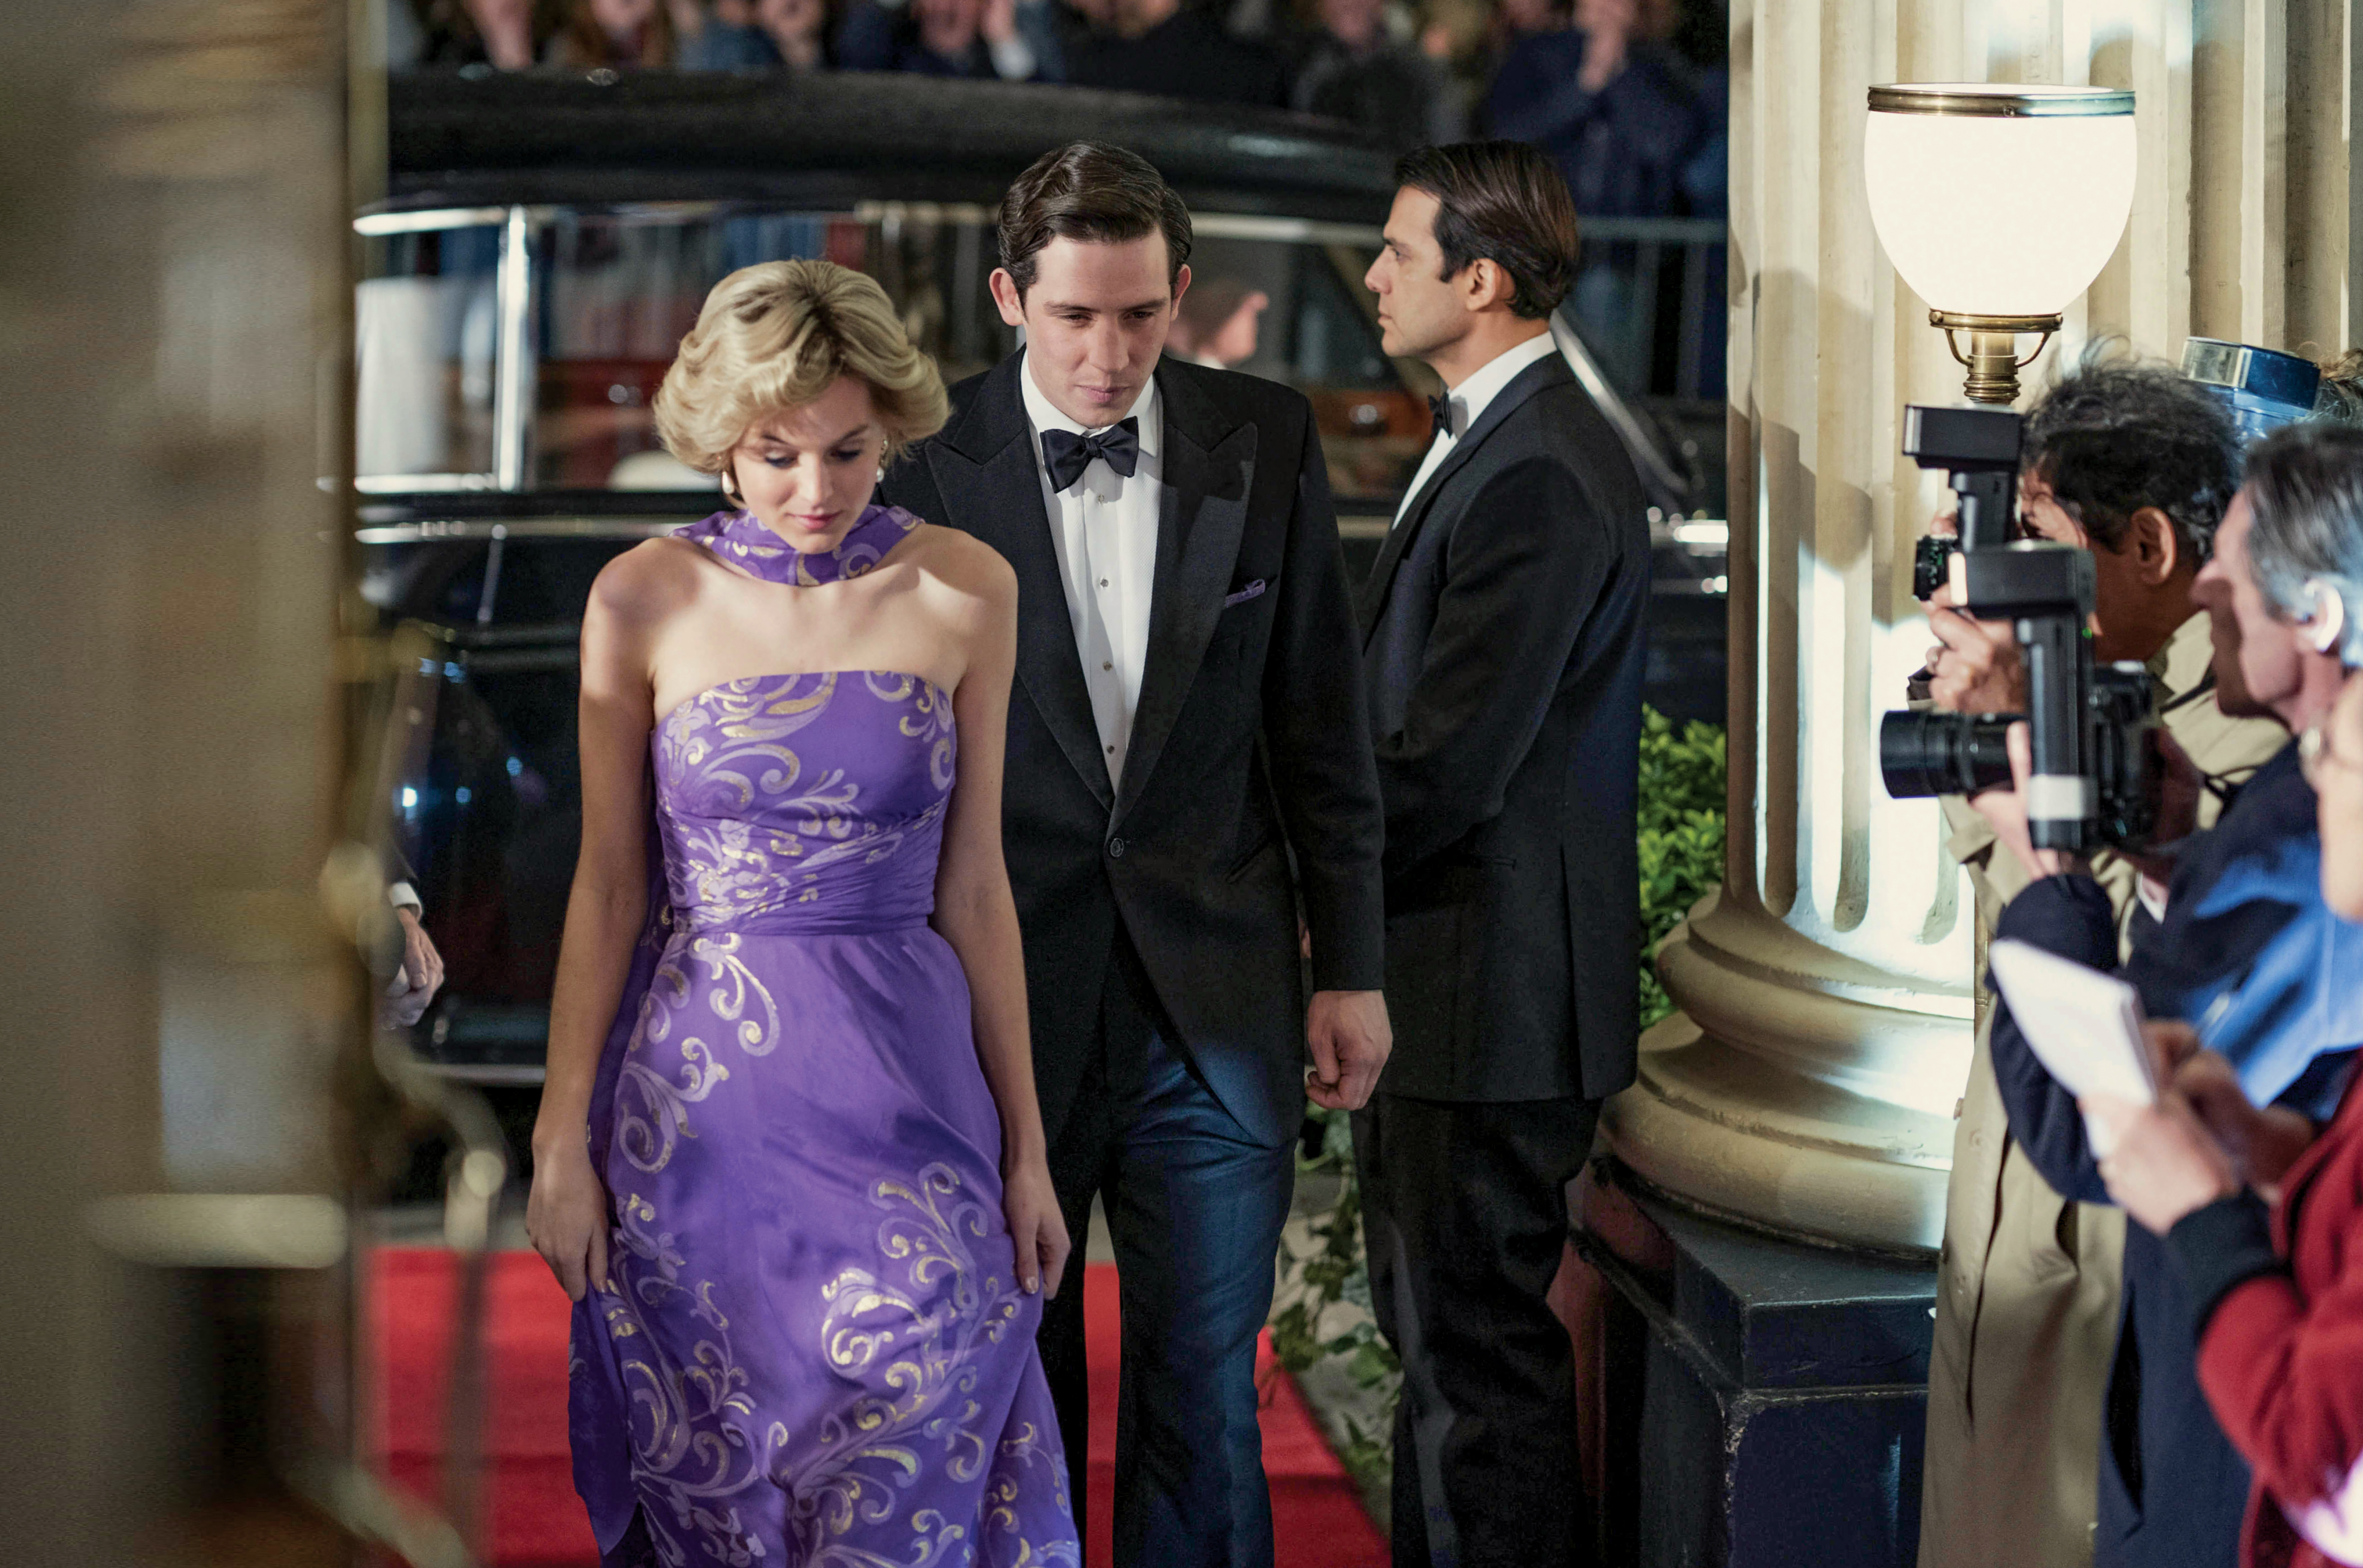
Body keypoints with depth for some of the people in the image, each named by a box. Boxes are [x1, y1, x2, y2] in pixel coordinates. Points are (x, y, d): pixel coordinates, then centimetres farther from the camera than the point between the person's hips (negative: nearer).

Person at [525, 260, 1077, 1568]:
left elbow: (972, 885, 4)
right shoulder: (646, 600, -3)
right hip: (699, 1101, 0)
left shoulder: (965, 593, 0)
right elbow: (608, 884, 2)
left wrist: (1026, 1147, 5)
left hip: (904, 1092, 0)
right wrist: (560, 1138, -1)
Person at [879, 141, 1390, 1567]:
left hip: (1216, 1013, 1)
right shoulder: (928, 466, -6)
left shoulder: (1267, 445, 1)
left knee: (1207, 1408, 4)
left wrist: (1350, 969, 7)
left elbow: (1324, 722, 8)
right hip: (999, 1007, -1)